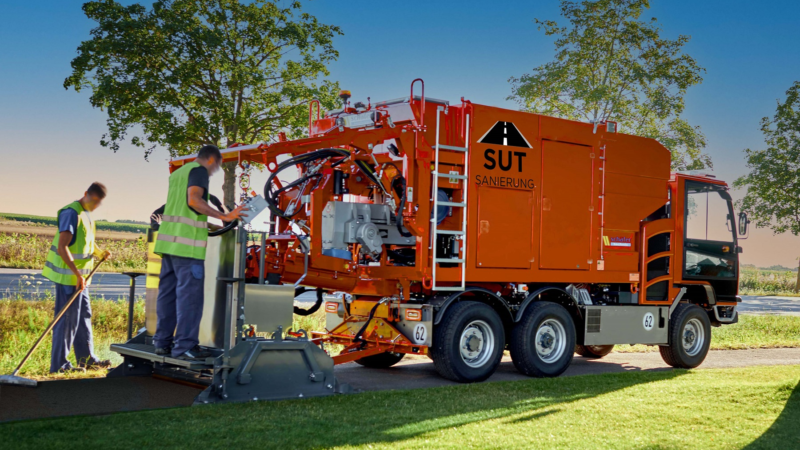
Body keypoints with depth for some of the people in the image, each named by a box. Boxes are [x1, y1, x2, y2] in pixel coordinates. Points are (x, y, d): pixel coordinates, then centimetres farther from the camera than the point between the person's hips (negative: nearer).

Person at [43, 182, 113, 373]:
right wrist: (77, 274, -29)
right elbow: (62, 248, -25)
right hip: (69, 276, -10)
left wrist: (101, 252, 8)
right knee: (67, 319, -5)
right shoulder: (72, 213, -17)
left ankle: (87, 358, 26)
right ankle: (59, 364, 2)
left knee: (84, 316, 16)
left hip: (80, 277, 10)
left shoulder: (86, 214, 13)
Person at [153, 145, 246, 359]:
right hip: (188, 243, -9)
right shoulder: (199, 171, -5)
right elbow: (194, 200, -20)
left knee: (167, 292, 10)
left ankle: (163, 342, 13)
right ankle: (184, 346, -9)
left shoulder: (177, 173, 23)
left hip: (168, 240, 9)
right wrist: (224, 216, -21)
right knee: (189, 294, -8)